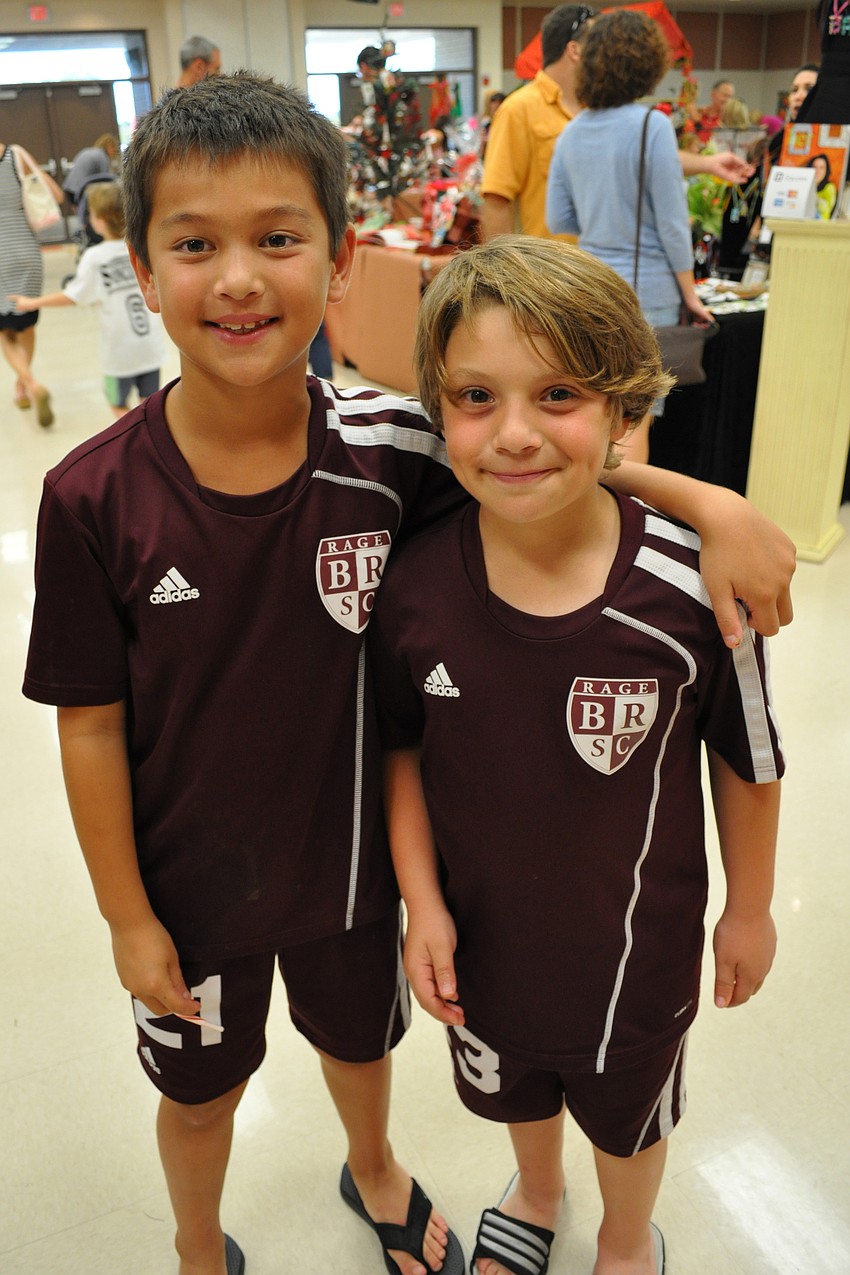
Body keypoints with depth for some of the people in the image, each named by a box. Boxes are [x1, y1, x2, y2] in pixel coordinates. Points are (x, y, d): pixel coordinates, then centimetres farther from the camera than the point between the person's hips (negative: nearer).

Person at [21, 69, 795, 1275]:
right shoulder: (93, 499, -22)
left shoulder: (390, 449, -19)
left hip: (351, 858, 2)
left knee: (359, 1037, 30)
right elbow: (92, 724, -14)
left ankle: (374, 1172, 66)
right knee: (201, 1086, 26)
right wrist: (128, 916, -6)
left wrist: (710, 501, -19)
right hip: (189, 883, -1)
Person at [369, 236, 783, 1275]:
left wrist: (749, 910, 0)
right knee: (514, 1090, 32)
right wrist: (422, 902, -7)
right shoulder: (415, 585, -21)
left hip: (637, 938, -2)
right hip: (480, 928, 2)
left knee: (627, 1110, 28)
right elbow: (401, 749, -5)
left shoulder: (692, 586, -28)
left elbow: (746, 761, -12)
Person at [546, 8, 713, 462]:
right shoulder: (652, 126, -13)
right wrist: (690, 295, -2)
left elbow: (557, 219, 9)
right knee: (635, 418, 1)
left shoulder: (572, 132, 4)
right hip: (645, 290, -6)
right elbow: (672, 223, -11)